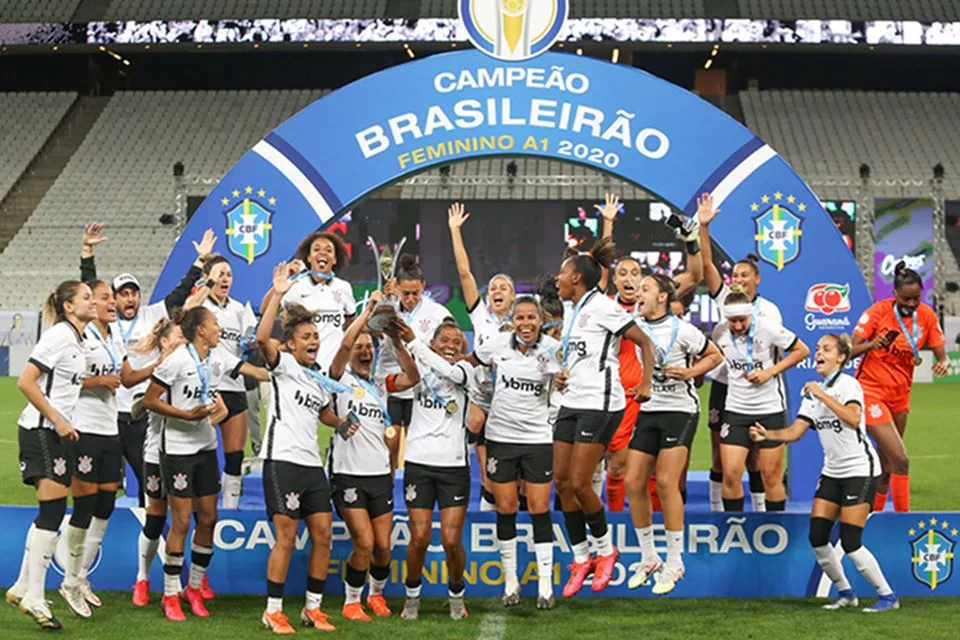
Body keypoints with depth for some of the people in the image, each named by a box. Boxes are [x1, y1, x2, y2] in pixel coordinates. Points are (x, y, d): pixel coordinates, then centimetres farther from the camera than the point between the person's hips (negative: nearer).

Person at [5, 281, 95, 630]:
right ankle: (34, 598, -8)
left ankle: (22, 588, 21)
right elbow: (25, 382, -19)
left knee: (50, 512, 12)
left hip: (57, 432, 9)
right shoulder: (58, 335, -14)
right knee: (53, 509, -12)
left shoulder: (78, 339, 13)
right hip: (40, 430, -9)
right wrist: (58, 420, -18)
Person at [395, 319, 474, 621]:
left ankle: (456, 595, 20)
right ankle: (412, 596, 19)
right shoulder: (420, 365, 9)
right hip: (419, 462, 0)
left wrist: (413, 341, -25)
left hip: (454, 465, 0)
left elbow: (448, 371, -17)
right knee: (420, 538, -4)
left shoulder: (464, 369, 3)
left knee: (452, 540, -4)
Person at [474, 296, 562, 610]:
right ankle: (510, 580, 17)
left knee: (539, 510, -1)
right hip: (500, 436, 2)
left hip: (537, 437, -1)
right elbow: (469, 361, 16)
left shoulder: (553, 349, -6)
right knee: (505, 509, 5)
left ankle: (545, 584, 6)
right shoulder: (498, 343, -1)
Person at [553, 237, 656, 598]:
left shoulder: (601, 306, -9)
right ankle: (581, 558, 14)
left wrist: (645, 384, -16)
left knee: (579, 484, -10)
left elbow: (644, 342, -8)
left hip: (599, 405, -9)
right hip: (572, 403, 9)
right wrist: (562, 377, 9)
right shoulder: (571, 312, 17)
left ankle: (605, 550, 11)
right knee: (561, 481, 3)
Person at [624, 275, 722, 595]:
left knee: (666, 482, -12)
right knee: (633, 482, -1)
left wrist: (689, 372, -11)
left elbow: (715, 355, 3)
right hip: (647, 411, 5)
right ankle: (648, 559, 14)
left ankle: (674, 563, -1)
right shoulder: (635, 327, 4)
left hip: (679, 410, -5)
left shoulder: (681, 330, -8)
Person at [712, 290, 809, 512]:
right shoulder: (719, 332, -5)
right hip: (735, 409, 2)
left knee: (771, 476, 3)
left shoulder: (768, 327, -14)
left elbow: (802, 350, -6)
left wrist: (770, 372, -14)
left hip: (771, 410, -2)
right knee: (730, 474, -4)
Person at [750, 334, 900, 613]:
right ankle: (845, 593, 19)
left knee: (850, 543, -11)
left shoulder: (848, 384, -12)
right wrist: (768, 434, -15)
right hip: (832, 471, 7)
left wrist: (823, 396, -30)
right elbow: (795, 431, 2)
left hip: (860, 469, -7)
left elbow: (854, 419, -30)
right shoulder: (813, 391, 9)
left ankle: (888, 596, 6)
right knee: (817, 537, -1)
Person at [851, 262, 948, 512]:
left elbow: (942, 355, 0)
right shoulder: (879, 311, -13)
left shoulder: (926, 315, -2)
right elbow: (850, 350, -12)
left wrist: (944, 363, -23)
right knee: (900, 460, -16)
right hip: (871, 390, -5)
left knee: (887, 465, 11)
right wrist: (871, 345, -33)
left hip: (900, 394, 5)